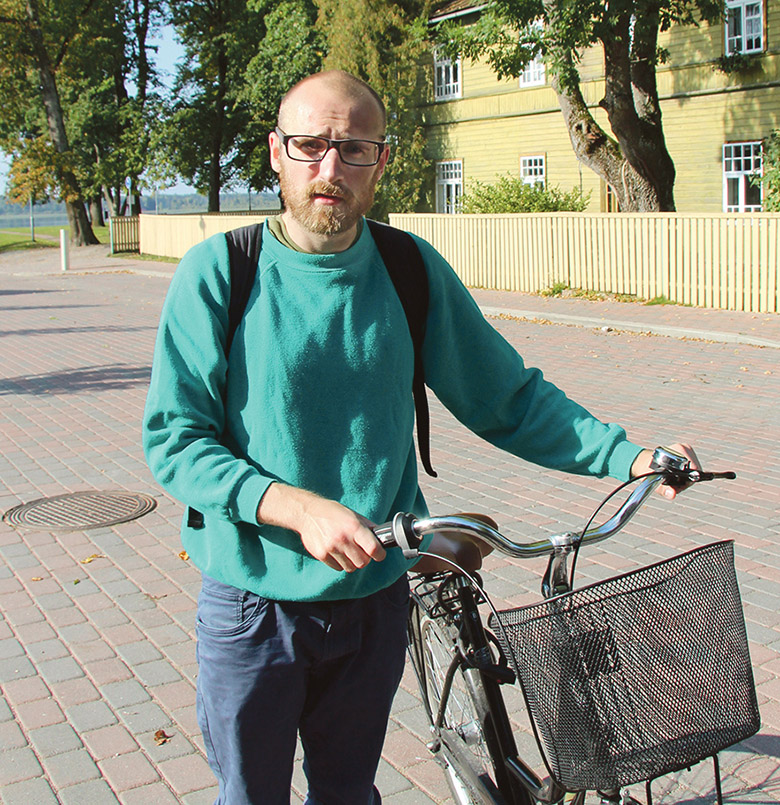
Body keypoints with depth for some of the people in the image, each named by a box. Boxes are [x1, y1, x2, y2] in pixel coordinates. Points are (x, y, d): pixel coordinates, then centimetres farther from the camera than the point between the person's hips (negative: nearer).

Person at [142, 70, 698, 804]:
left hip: (373, 598, 3)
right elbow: (172, 439, -13)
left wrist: (628, 456, -9)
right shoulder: (216, 273, -11)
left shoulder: (413, 271, -3)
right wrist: (298, 507, -26)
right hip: (253, 605, -2)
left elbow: (509, 398, 2)